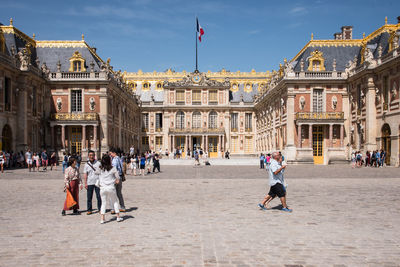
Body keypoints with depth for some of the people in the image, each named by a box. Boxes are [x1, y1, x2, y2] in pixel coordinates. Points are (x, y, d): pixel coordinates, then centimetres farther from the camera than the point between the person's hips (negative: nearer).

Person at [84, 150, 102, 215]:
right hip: (89, 183, 1)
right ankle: (89, 210, 10)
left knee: (99, 197, -1)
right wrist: (85, 183, 1)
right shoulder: (86, 164, 7)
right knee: (89, 197, 2)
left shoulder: (98, 163, 3)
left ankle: (100, 209, 10)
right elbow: (85, 174, 7)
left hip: (97, 182, -1)